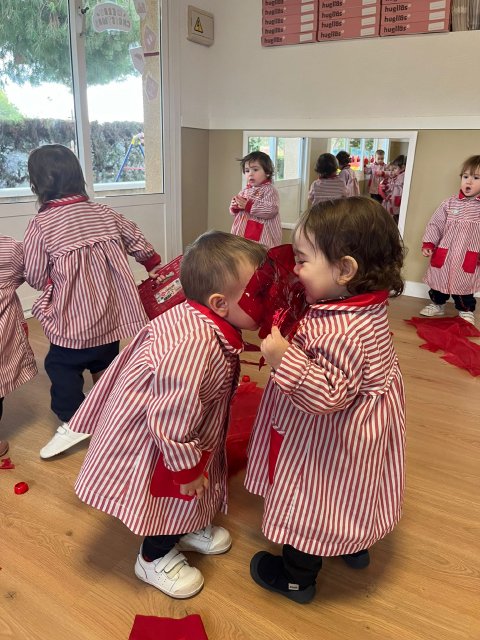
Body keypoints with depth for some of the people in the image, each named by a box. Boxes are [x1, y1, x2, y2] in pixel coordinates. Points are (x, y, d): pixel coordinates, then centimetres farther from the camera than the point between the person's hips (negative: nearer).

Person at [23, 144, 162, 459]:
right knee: (105, 362, 23)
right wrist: (154, 266, 28)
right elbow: (140, 244, 8)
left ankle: (73, 421, 10)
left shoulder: (41, 224, -14)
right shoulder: (104, 213, 0)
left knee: (61, 364, 14)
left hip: (72, 318, -5)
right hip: (111, 312, 5)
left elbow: (36, 278, -8)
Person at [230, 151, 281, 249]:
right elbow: (236, 212, 19)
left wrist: (248, 206, -22)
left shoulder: (269, 190, -6)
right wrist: (234, 207, -5)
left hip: (262, 236, -7)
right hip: (242, 233, 7)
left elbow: (271, 210, -21)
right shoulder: (244, 191, 14)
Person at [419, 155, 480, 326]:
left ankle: (466, 310, 30)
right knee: (439, 280, 16)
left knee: (464, 284, 10)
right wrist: (428, 244, -6)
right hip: (444, 253, 2)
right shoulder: (449, 203, -2)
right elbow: (435, 224, 1)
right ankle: (437, 304, 37)